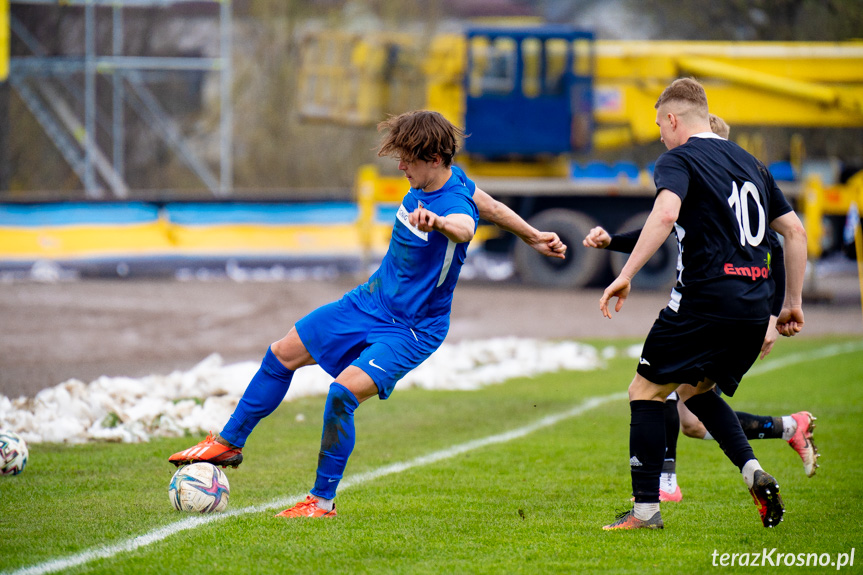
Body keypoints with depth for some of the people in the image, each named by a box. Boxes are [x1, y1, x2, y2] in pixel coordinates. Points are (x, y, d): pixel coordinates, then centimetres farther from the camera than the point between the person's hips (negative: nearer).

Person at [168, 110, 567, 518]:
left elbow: (464, 227, -55)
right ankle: (230, 443, 28)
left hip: (412, 330, -9)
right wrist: (533, 236, 22)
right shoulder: (427, 181, -5)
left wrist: (436, 222, -77)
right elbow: (490, 206, 9)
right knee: (282, 354, 11)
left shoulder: (453, 204, -29)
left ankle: (323, 500, -12)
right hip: (370, 301, 9)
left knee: (343, 392, -27)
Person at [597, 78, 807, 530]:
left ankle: (645, 509, 0)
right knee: (694, 390, 25)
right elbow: (794, 230, 19)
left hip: (704, 298, -7)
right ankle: (754, 474, 6)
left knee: (645, 391, 5)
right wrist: (793, 303, 24)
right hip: (755, 307, 7)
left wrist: (625, 275, -24)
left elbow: (666, 213, -22)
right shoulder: (749, 162, 20)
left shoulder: (679, 159, -1)